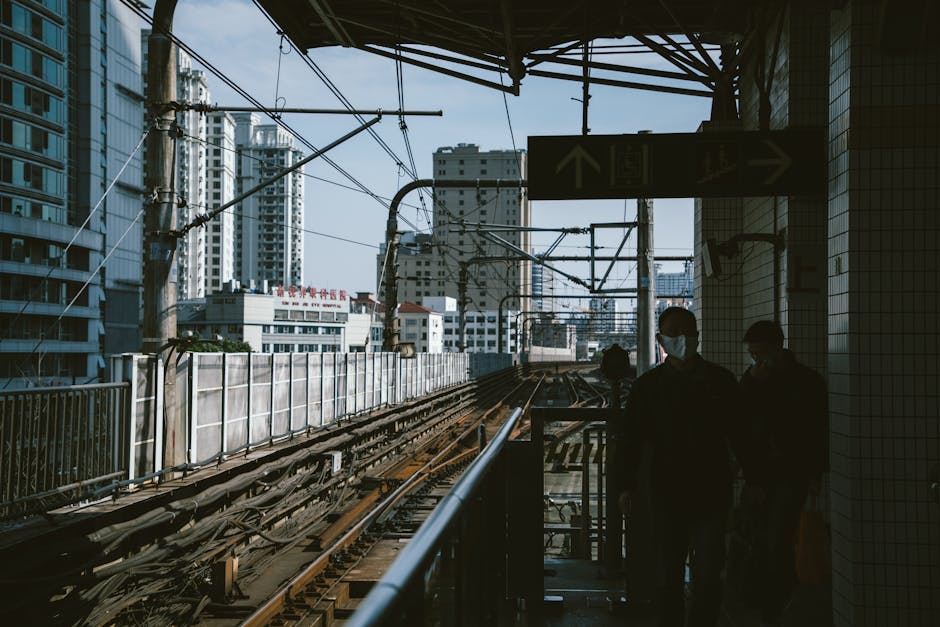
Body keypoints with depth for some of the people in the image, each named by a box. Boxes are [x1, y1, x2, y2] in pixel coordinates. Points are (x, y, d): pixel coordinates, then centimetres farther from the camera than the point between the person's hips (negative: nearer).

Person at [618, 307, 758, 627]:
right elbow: (632, 440, 4)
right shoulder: (647, 386, 3)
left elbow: (738, 434, 10)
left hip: (711, 493, 0)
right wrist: (627, 486, -4)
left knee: (708, 574, 0)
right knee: (668, 575, 8)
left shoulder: (720, 381, 4)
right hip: (667, 494, 0)